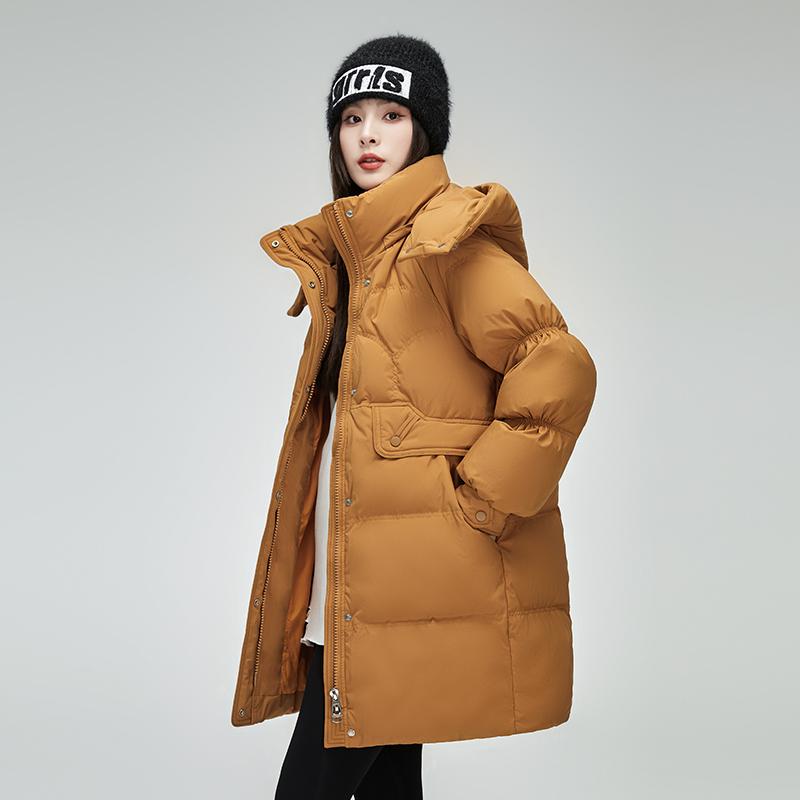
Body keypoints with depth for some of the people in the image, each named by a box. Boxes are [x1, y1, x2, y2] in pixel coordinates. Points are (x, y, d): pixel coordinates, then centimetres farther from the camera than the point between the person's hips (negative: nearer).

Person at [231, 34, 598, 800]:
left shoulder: (446, 240, -11)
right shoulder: (348, 249, 16)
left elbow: (560, 369, -21)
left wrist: (480, 501, -16)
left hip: (419, 576, -8)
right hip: (352, 578, 8)